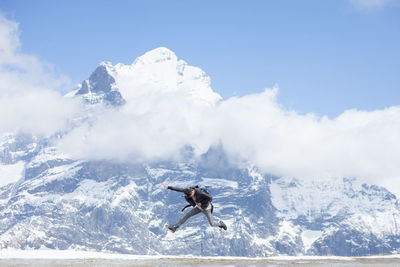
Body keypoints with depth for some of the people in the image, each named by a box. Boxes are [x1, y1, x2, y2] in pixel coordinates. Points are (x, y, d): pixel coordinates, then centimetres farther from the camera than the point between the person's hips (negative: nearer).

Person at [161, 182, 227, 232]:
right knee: (187, 215, -3)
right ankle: (174, 227, -1)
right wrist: (167, 187, -21)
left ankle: (221, 224, 36)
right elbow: (178, 189, -18)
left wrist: (202, 203, -27)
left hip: (206, 208, -6)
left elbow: (210, 198, -30)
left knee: (212, 224, 3)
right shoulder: (188, 190, -21)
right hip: (199, 207, 6)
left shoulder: (200, 193, -39)